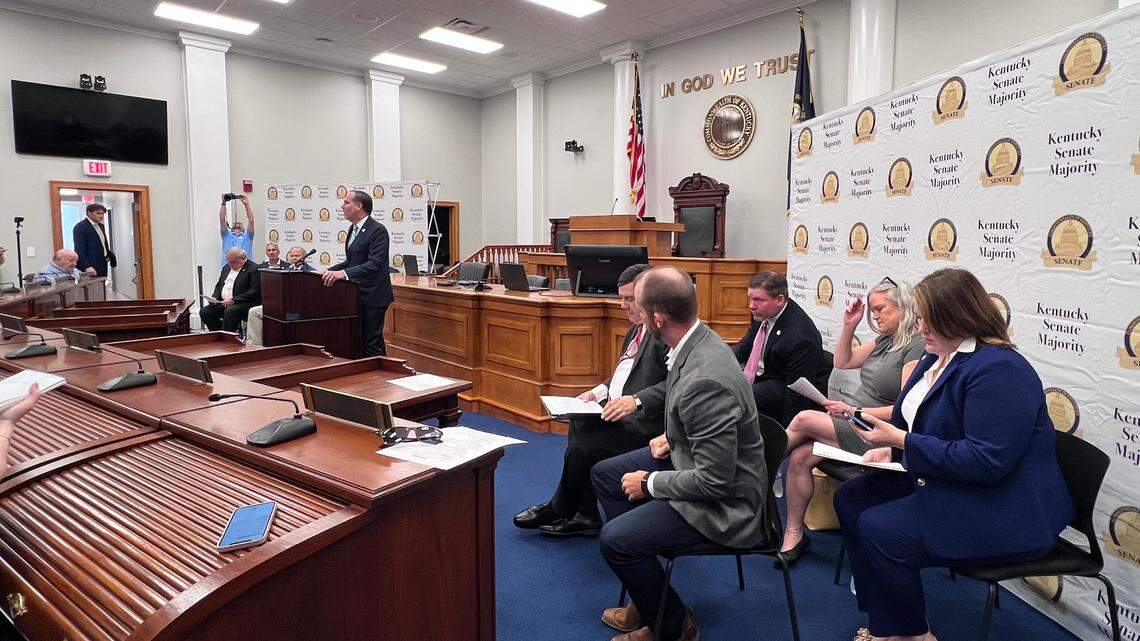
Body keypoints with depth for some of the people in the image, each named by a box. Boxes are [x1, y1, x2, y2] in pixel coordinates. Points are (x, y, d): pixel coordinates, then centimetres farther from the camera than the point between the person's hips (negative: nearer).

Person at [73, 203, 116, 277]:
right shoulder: (80, 227, -8)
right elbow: (79, 250, -16)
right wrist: (86, 267, -25)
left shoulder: (100, 226, 16)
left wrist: (110, 256, 8)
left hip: (102, 267, 8)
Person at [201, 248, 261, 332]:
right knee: (204, 312, -6)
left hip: (243, 303, -8)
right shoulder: (226, 267, 17)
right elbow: (218, 286, 26)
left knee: (230, 310, -35)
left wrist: (233, 300, -22)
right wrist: (214, 298, 5)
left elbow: (253, 292, -18)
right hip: (222, 303, 8)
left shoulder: (253, 269, -10)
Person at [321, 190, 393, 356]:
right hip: (358, 296, 9)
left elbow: (375, 264, -25)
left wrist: (344, 273, -34)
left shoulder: (377, 230, -15)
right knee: (359, 342, 15)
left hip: (372, 297, -9)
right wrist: (329, 271, 9)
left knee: (371, 345, -7)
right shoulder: (353, 229, 15)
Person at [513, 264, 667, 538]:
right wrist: (598, 392, 7)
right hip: (618, 410, 10)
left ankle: (558, 510, 10)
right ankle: (585, 517, 4)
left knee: (582, 445, -19)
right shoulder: (638, 328, 15)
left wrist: (636, 400, -36)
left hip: (643, 420, -10)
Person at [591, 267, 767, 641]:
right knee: (604, 474, 13)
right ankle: (647, 596, 22)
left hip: (723, 502, -10)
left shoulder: (705, 380, -34)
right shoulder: (698, 339, -5)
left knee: (614, 539, -17)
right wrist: (672, 437, 1)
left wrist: (649, 483, -16)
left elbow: (715, 481, -28)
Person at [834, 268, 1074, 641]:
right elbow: (908, 419, 21)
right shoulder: (936, 358, 8)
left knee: (878, 529, -22)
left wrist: (902, 441, -25)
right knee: (850, 499, 3)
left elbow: (987, 461, -29)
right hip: (937, 482, 10)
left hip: (1002, 511, -10)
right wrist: (888, 445, 0)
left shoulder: (998, 370, -23)